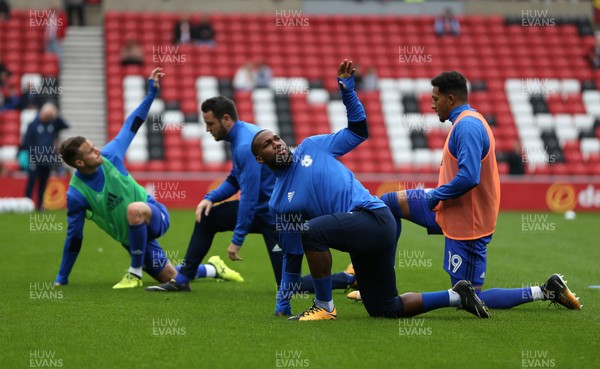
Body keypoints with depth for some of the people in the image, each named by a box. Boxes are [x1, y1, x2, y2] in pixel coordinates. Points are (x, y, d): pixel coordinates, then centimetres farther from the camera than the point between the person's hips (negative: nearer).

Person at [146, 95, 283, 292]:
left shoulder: (246, 146, -25)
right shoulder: (239, 135, 5)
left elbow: (250, 197, -26)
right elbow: (235, 180, 17)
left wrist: (237, 239, -21)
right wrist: (210, 198, 1)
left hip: (272, 214, -10)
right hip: (258, 206, 10)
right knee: (206, 218, 10)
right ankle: (182, 280, 14)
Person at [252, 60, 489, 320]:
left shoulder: (311, 147, 7)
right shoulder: (278, 203, 12)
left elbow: (359, 132, 15)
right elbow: (292, 251, 15)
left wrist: (348, 92, 4)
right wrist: (283, 298, 12)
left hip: (373, 216, -5)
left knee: (311, 231, -28)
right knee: (384, 310, 4)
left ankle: (324, 306, -12)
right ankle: (457, 296, 20)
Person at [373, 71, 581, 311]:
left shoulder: (467, 126, -22)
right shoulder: (467, 122, 11)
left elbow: (468, 177, -31)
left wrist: (435, 197, -16)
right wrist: (435, 196, 12)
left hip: (466, 224, -11)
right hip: (450, 212, 11)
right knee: (389, 203, 13)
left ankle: (545, 292, -1)